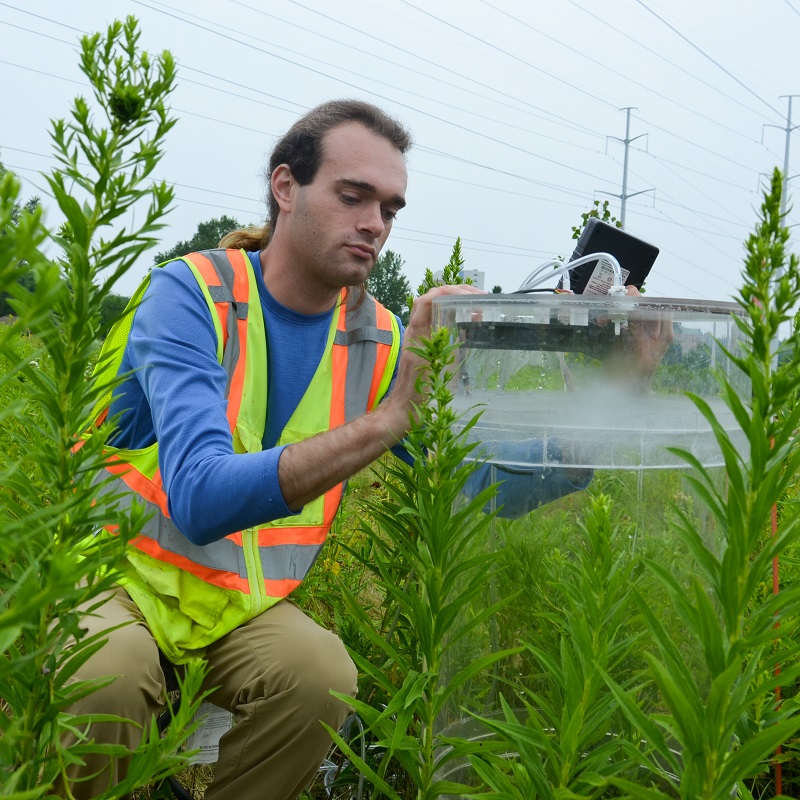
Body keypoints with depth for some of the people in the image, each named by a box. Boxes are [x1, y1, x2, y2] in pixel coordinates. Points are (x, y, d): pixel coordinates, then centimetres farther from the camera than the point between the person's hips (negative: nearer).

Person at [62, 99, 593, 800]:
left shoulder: (378, 340, -3)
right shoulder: (192, 296, -18)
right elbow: (199, 499, -34)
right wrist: (388, 420, -42)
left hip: (250, 604, 4)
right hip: (123, 574, -3)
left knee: (323, 673, -27)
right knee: (107, 673, -34)